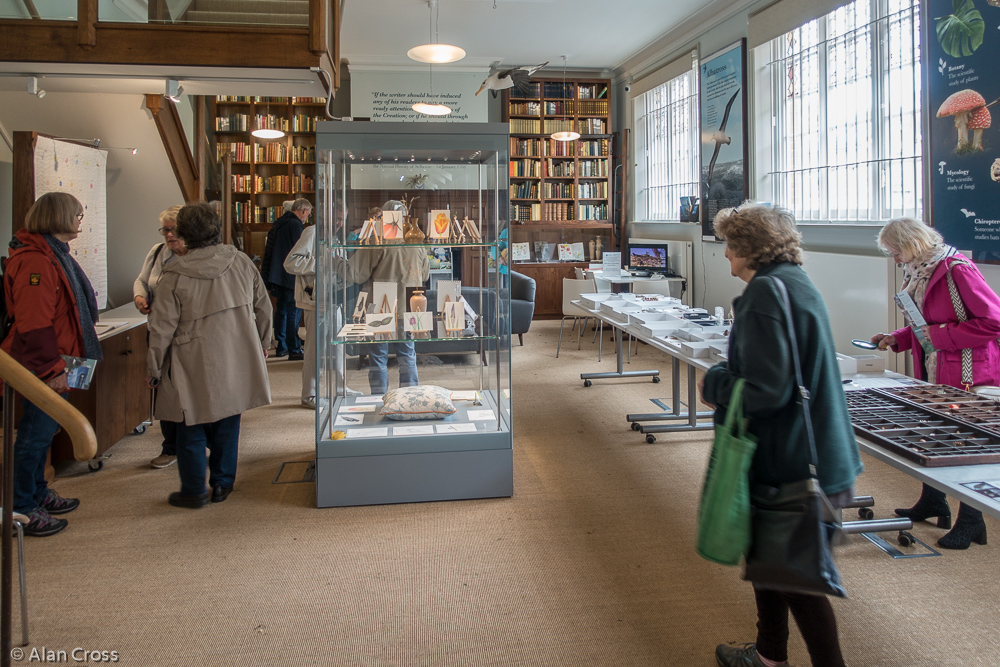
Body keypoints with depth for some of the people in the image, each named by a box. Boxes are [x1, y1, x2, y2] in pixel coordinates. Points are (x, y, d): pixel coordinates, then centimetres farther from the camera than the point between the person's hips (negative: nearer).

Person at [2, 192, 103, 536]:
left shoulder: (53, 253, 14)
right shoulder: (34, 261, -21)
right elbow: (33, 324, -26)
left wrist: (58, 363, 26)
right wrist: (52, 369, -24)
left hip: (55, 362, 11)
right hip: (42, 367, -11)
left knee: (42, 430, 19)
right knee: (36, 433, -2)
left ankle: (38, 493, 33)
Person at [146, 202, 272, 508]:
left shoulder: (175, 275, -13)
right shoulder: (241, 262, -3)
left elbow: (162, 328, -9)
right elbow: (263, 307, 7)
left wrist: (154, 370, 3)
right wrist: (263, 343, 22)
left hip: (194, 368, -4)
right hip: (235, 363, 4)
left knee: (192, 428, 10)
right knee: (227, 423, 16)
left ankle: (194, 490, 20)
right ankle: (222, 484, 26)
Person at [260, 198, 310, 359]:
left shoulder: (278, 223, 16)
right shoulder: (295, 225, -13)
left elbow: (268, 250, 20)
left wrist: (267, 274, 23)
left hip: (276, 274, 9)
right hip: (291, 276, -9)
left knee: (281, 310, 15)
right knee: (294, 311, -8)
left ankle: (281, 347, 21)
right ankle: (294, 350, -8)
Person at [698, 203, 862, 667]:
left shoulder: (764, 293, -21)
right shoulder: (797, 283, 10)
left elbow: (768, 389, -26)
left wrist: (714, 385, -9)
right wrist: (726, 378, 11)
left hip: (785, 456, -10)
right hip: (805, 448, 10)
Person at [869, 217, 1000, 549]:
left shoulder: (957, 269, -19)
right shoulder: (921, 272, 9)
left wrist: (940, 335, -22)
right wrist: (896, 339, 6)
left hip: (969, 377, -9)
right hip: (934, 373, 9)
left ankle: (971, 522, 13)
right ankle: (932, 503, 36)